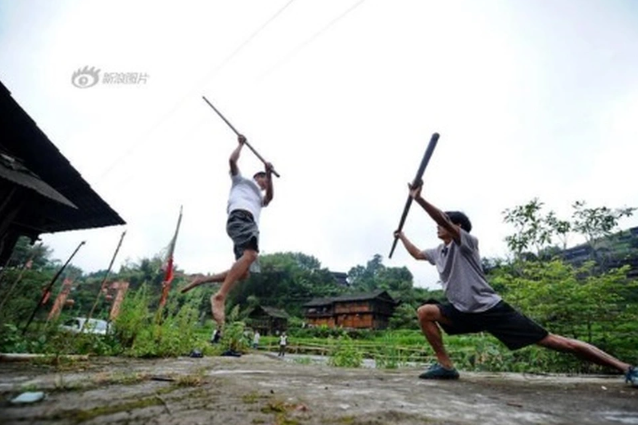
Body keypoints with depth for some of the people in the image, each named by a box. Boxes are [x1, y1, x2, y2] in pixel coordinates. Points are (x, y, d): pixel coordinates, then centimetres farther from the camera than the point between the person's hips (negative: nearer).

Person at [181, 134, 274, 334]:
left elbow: (270, 197, 18)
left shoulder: (259, 199, 40)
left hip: (250, 223, 8)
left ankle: (204, 280, 4)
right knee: (251, 254, -34)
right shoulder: (241, 180, 26)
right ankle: (220, 297, -40)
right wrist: (241, 144, 26)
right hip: (241, 216, -8)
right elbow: (232, 160, 13)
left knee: (244, 273, -4)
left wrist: (271, 174, 13)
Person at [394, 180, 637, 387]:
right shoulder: (439, 252, 12)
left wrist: (418, 198, -32)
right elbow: (416, 254, 28)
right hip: (465, 313, 7)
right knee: (425, 312, -6)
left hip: (491, 309, -7)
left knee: (554, 342, -3)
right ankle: (446, 366, -3)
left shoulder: (466, 242, -10)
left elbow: (444, 220, -28)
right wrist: (402, 236, 31)